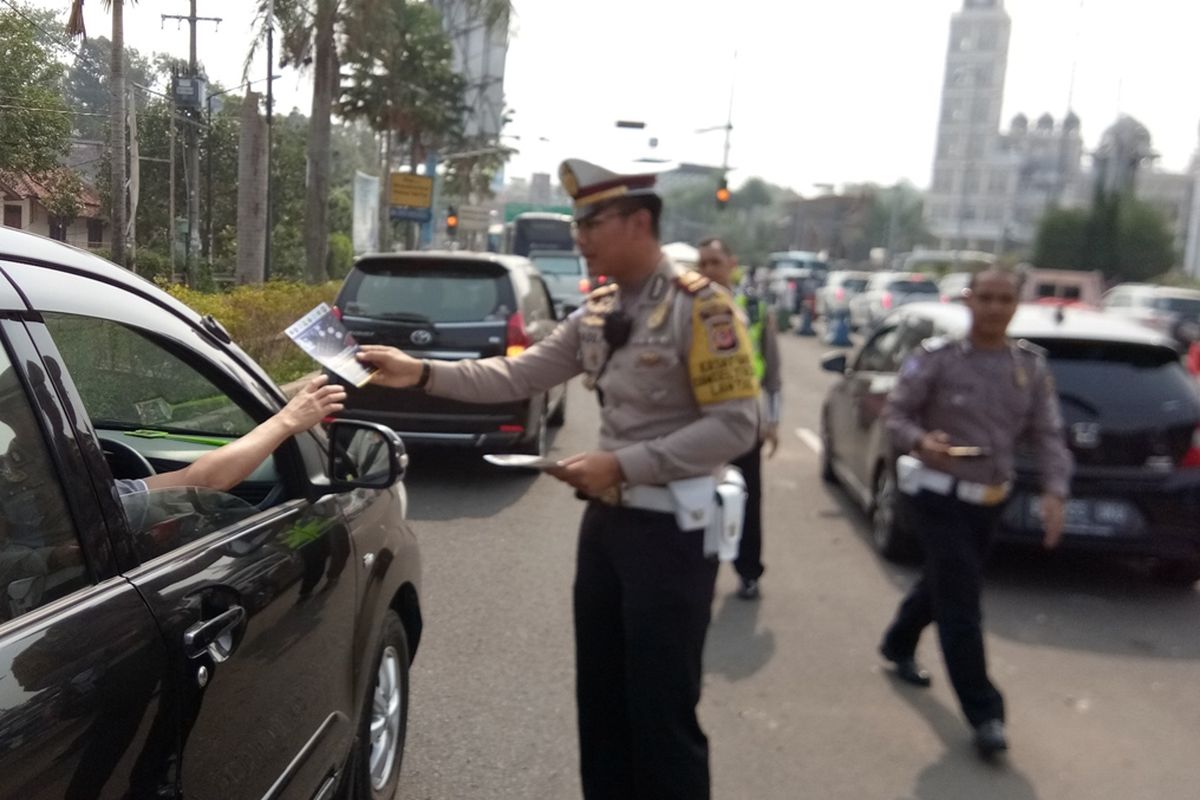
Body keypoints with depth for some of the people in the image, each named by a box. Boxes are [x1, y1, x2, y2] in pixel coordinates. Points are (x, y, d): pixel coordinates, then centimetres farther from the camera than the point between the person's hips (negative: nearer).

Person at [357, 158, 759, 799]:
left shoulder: (699, 307, -15)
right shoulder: (596, 312, 8)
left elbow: (735, 426, -19)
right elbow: (517, 375, 6)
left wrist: (622, 464, -21)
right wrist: (422, 373, -5)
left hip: (671, 529, -7)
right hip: (606, 518, 7)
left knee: (661, 712, 4)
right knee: (601, 700, 18)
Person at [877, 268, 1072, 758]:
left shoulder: (1031, 366, 1)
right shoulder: (936, 357, -12)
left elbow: (1047, 434, 1)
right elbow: (895, 413, -8)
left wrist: (1054, 490, -14)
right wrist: (920, 441, -29)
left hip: (990, 499, 6)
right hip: (938, 495, -6)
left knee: (943, 584, 22)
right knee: (961, 601, -6)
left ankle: (898, 645, 48)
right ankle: (984, 713, 4)